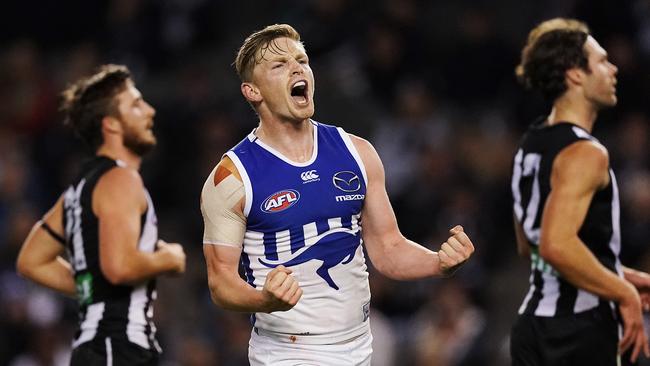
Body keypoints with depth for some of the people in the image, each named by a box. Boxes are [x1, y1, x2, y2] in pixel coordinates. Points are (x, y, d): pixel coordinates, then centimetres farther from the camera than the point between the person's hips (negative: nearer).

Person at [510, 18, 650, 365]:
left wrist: (620, 277, 25)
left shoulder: (532, 143, 15)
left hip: (533, 323, 9)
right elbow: (557, 245, -28)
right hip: (580, 331, -9)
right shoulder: (585, 153, -16)